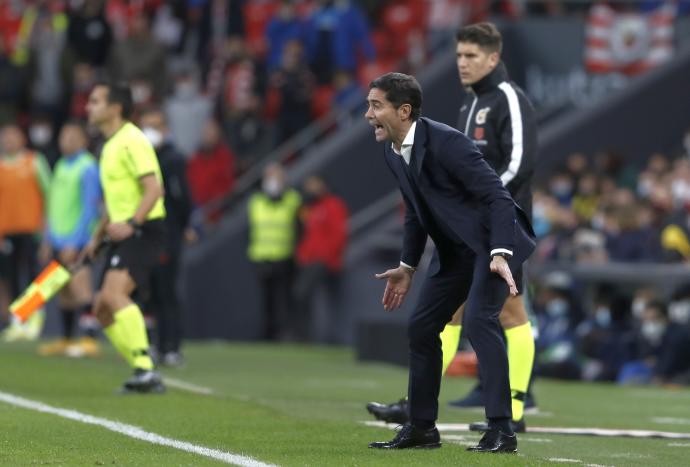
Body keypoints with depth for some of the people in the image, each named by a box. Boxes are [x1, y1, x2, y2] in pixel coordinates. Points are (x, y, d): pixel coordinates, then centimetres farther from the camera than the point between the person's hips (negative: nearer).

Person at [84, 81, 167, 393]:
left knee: (113, 293, -27)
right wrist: (98, 237, 25)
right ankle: (144, 373, 10)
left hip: (143, 230, -10)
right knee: (103, 309, 7)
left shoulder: (132, 141, -11)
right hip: (122, 235, 10)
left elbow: (154, 188, -20)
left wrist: (131, 224, -30)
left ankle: (146, 370, -30)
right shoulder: (110, 146, 19)